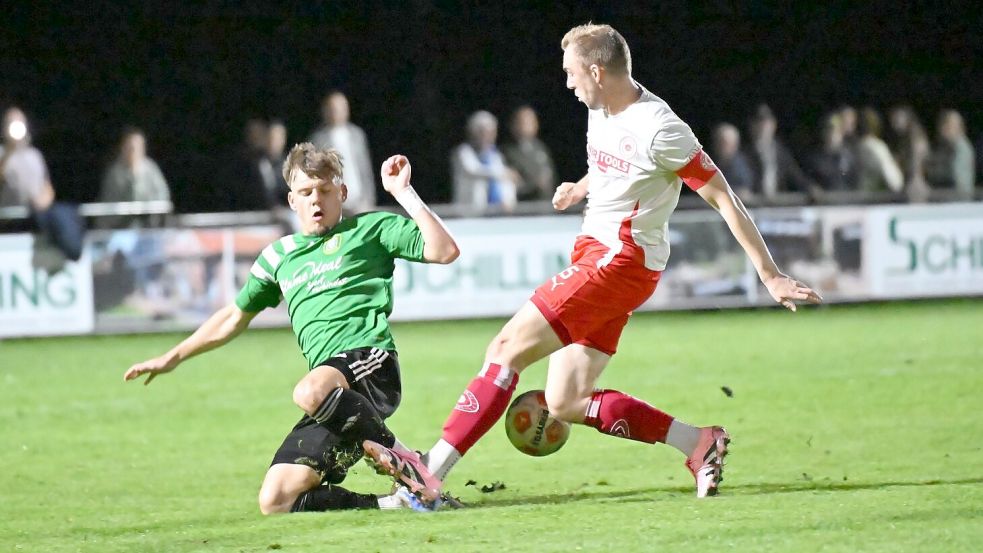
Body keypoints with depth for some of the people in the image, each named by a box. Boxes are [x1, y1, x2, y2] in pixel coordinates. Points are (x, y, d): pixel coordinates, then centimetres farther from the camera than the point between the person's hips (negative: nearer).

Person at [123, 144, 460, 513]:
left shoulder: (369, 229, 11)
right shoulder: (279, 256, 25)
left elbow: (443, 251, -2)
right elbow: (235, 317, 37)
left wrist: (403, 193, -3)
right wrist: (173, 357, 39)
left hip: (370, 361, -6)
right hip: (333, 393, 6)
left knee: (310, 393, -41)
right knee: (274, 501, -11)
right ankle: (397, 503, -8)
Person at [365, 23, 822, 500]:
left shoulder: (658, 129, -17)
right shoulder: (602, 111, 8)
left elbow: (724, 199, -15)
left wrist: (770, 275, -15)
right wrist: (581, 189, 40)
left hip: (620, 260, -10)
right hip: (594, 251, 10)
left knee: (507, 348, -13)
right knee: (565, 404, 3)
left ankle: (431, 469, -13)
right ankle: (699, 443, 4)